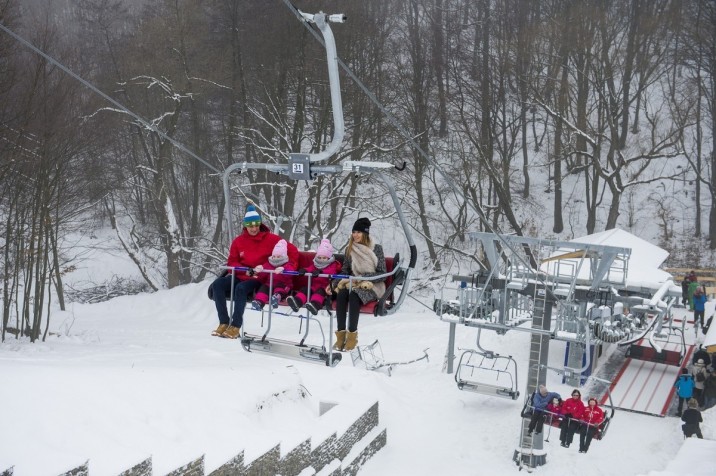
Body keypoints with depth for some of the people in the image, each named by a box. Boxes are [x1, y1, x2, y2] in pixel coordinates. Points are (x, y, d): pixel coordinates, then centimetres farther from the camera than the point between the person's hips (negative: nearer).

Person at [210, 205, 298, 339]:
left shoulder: (271, 239, -3)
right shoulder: (238, 241, 5)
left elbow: (293, 252, 0)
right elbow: (231, 262, 8)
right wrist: (245, 270, -10)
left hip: (260, 279, -4)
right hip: (241, 276, 4)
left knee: (241, 288, -34)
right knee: (217, 284, -19)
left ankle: (236, 326, -30)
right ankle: (224, 323, -20)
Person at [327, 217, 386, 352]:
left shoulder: (376, 249, -1)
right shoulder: (350, 249, 12)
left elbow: (382, 274, -4)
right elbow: (345, 272, 14)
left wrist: (363, 277, -17)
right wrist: (333, 284, -3)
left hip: (372, 286, -4)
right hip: (353, 283, 4)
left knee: (354, 295, -36)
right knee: (341, 294, -31)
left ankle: (352, 335, -34)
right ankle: (341, 334, -32)